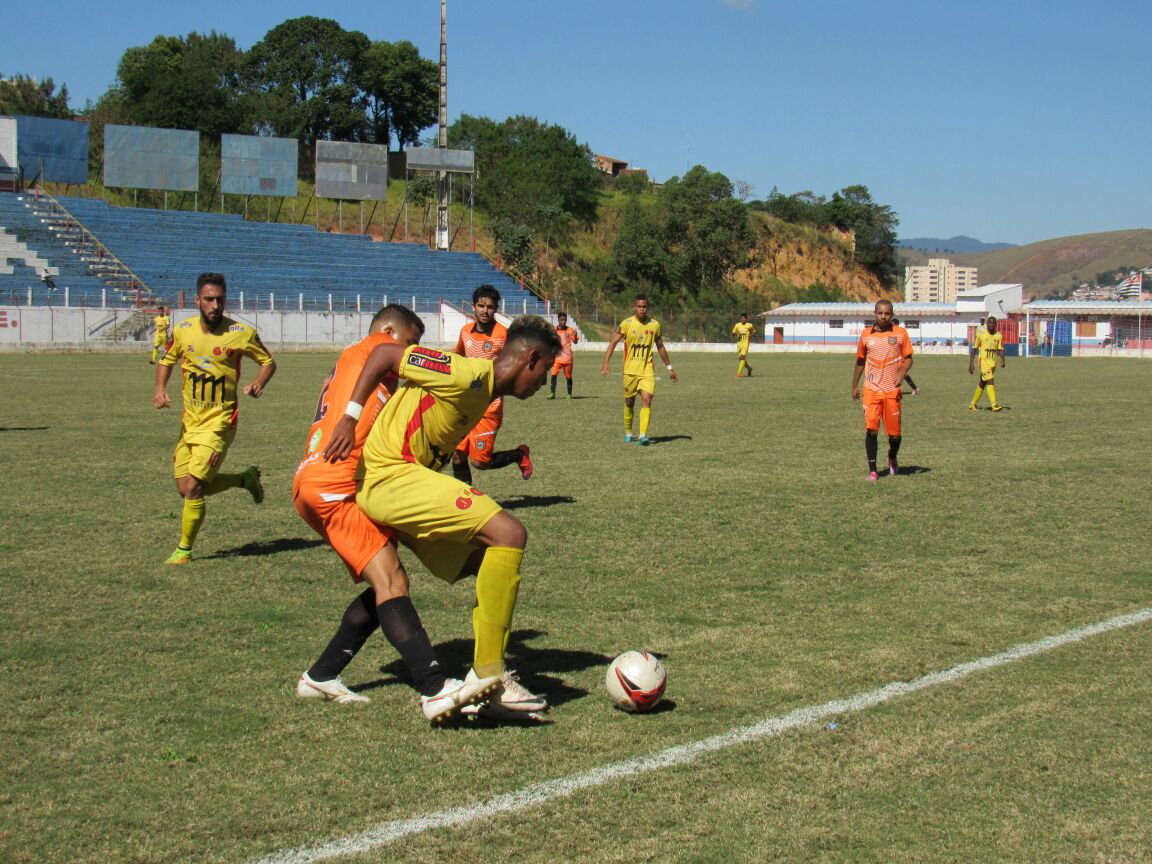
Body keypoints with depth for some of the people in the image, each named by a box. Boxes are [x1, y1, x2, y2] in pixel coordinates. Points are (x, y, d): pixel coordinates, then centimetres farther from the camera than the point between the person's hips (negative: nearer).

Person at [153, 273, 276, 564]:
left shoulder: (242, 333, -10)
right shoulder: (183, 330, 1)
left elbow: (268, 361, 3)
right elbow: (167, 360, 17)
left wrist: (258, 383, -17)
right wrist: (160, 388, -1)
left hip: (219, 422, -5)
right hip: (189, 421, 5)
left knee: (193, 487, -12)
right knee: (185, 489, 8)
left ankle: (184, 549, 8)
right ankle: (245, 479, 31)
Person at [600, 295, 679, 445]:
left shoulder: (654, 324, 2)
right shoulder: (626, 324, -6)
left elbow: (660, 346, 15)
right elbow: (613, 343, -8)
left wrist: (669, 367, 18)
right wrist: (606, 363, -20)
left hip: (647, 370, 1)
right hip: (630, 370, 0)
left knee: (646, 400, -16)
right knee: (629, 403, 11)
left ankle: (643, 436, -20)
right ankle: (628, 433, 31)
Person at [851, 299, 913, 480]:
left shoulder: (901, 333, 1)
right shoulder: (866, 334, 6)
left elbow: (908, 358, 4)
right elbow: (860, 361, 16)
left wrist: (902, 372, -16)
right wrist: (855, 386, 16)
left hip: (892, 390, 0)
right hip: (871, 389, 1)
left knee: (894, 433, 4)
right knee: (871, 429, -11)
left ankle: (892, 459, 35)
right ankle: (872, 470, -3)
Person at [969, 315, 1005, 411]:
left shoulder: (998, 335, 4)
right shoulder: (981, 334, -7)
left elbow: (1000, 349, 4)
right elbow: (974, 349, -3)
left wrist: (1002, 360, -15)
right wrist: (970, 364, -7)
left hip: (993, 363, 5)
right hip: (984, 362, -5)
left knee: (982, 384, 13)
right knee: (990, 382, -18)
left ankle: (972, 404, 25)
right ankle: (994, 405, -23)